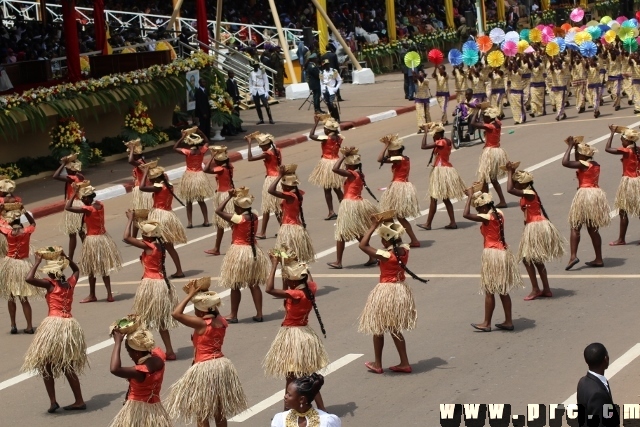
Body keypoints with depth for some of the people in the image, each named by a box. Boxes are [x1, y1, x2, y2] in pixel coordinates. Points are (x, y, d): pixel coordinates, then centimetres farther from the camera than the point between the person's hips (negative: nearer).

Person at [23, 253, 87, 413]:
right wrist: (65, 257, 27)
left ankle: (53, 401, -3)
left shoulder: (50, 284, -3)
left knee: (46, 365, 6)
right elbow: (76, 270, 34)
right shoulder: (70, 283, 11)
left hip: (53, 324, -5)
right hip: (70, 326, 5)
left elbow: (29, 279, -14)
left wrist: (37, 262, -3)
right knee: (68, 367, 16)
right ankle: (79, 401, 15)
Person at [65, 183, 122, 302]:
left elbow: (67, 207, -29)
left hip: (93, 240, -7)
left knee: (91, 270, 9)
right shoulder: (100, 204, -3)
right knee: (104, 268, 15)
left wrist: (75, 193, -21)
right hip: (103, 237, 7)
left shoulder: (88, 209, -24)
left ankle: (92, 295, 20)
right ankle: (109, 295, 16)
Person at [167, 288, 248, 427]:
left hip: (204, 369, -7)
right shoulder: (222, 321, 0)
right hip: (222, 366, 7)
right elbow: (212, 312, 23)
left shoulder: (201, 323, -19)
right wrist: (197, 294, 14)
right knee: (220, 412, 16)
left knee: (201, 413, 5)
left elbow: (176, 314, -23)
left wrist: (190, 295, -16)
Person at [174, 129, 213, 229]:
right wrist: (200, 132, 5)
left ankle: (190, 222, 7)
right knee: (201, 201, 14)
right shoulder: (202, 151, -9)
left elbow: (175, 148, -11)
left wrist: (182, 137, -13)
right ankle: (206, 221, 15)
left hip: (189, 176, -3)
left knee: (189, 202, 8)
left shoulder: (188, 152, -17)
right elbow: (207, 142, 10)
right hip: (199, 176, 3)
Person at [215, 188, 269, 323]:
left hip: (239, 252, -7)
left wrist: (230, 197, -12)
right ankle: (259, 314, 11)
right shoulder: (254, 216, 0)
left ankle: (233, 315, 12)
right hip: (254, 251, 7)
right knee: (254, 285, 12)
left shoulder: (239, 219, -19)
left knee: (235, 286, 5)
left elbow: (218, 211, -18)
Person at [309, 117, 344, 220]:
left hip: (327, 164, -6)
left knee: (327, 190, 4)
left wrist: (316, 123, -13)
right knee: (338, 189, 15)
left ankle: (331, 212, 3)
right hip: (336, 163, 6)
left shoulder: (325, 138, -20)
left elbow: (311, 135, -20)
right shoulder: (339, 138, -3)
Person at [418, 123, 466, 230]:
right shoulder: (447, 141, 8)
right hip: (446, 170, 10)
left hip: (441, 172, -10)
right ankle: (452, 222, 12)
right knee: (445, 199, 14)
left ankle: (428, 224, 0)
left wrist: (426, 132, -16)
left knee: (433, 199, -4)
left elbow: (423, 146, -24)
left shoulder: (441, 142, -19)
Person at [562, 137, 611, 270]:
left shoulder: (582, 164, -12)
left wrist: (570, 146, -11)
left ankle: (573, 256, -16)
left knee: (575, 227, -3)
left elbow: (565, 162, -21)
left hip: (585, 194, -8)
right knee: (593, 229, 12)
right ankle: (599, 259, 12)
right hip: (597, 194, 8)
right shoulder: (595, 164, 12)